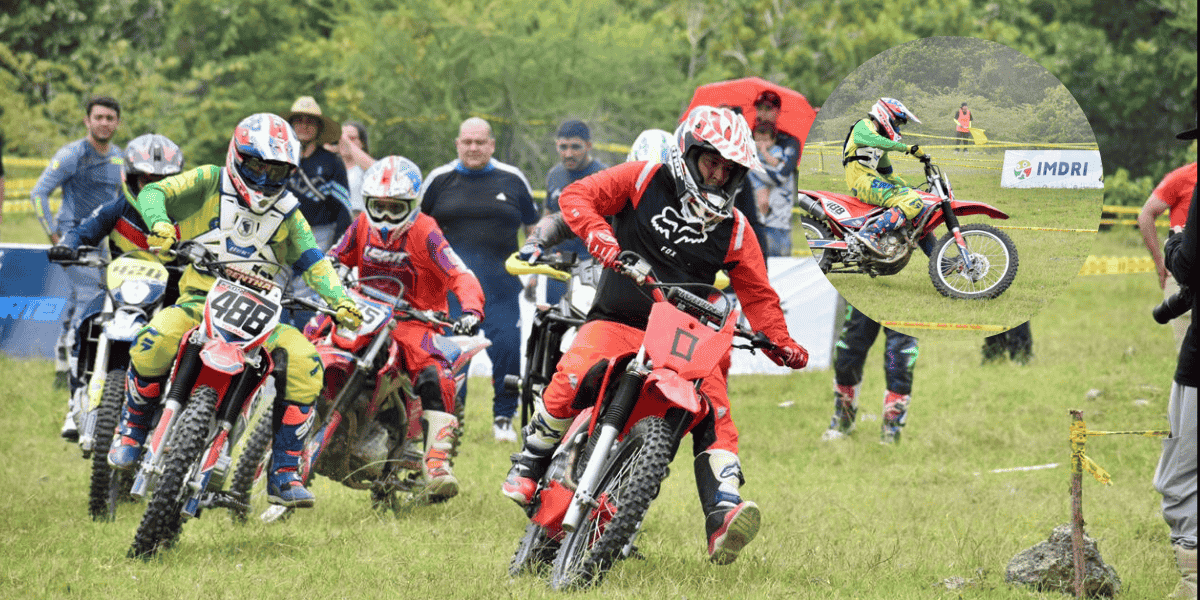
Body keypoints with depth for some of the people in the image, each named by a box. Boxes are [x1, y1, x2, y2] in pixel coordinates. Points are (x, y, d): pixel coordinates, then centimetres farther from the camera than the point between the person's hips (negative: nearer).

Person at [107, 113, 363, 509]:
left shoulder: (287, 213, 13)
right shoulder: (210, 183, 3)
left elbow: (313, 261, 6)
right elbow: (153, 193, -5)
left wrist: (340, 300, -13)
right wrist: (160, 224, -29)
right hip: (199, 299, -3)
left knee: (304, 362, -23)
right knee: (157, 339, -36)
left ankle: (283, 475, -15)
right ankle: (132, 428, -7)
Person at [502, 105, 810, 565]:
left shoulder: (732, 229, 10)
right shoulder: (644, 181, 2)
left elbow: (757, 294, 12)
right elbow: (577, 196, -3)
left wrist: (782, 344, -5)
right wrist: (600, 236, -24)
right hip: (617, 321, -3)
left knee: (715, 410, -19)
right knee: (572, 378, -29)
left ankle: (723, 516, -30)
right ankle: (530, 463, -6)